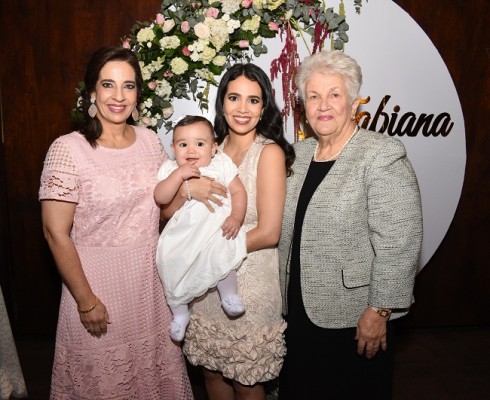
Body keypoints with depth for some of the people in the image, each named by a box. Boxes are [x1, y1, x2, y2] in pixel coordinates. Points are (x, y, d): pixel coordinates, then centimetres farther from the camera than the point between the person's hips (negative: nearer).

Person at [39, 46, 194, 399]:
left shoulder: (149, 140, 1)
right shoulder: (68, 149, -15)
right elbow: (56, 232, -14)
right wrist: (86, 300, -12)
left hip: (151, 280, 5)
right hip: (98, 283, -4)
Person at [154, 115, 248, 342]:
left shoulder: (222, 164, 2)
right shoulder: (170, 169, 1)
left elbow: (238, 191, 1)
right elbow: (160, 198, -14)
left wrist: (236, 217, -14)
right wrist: (179, 174, -25)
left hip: (217, 229, -2)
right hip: (182, 234, 2)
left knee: (223, 253, -27)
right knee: (170, 264, -4)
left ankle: (228, 295, 1)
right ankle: (179, 313, 21)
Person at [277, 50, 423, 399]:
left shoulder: (383, 155, -14)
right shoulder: (300, 152, 7)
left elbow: (398, 243, -18)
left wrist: (379, 311, -18)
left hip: (354, 318, -6)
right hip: (298, 309, 6)